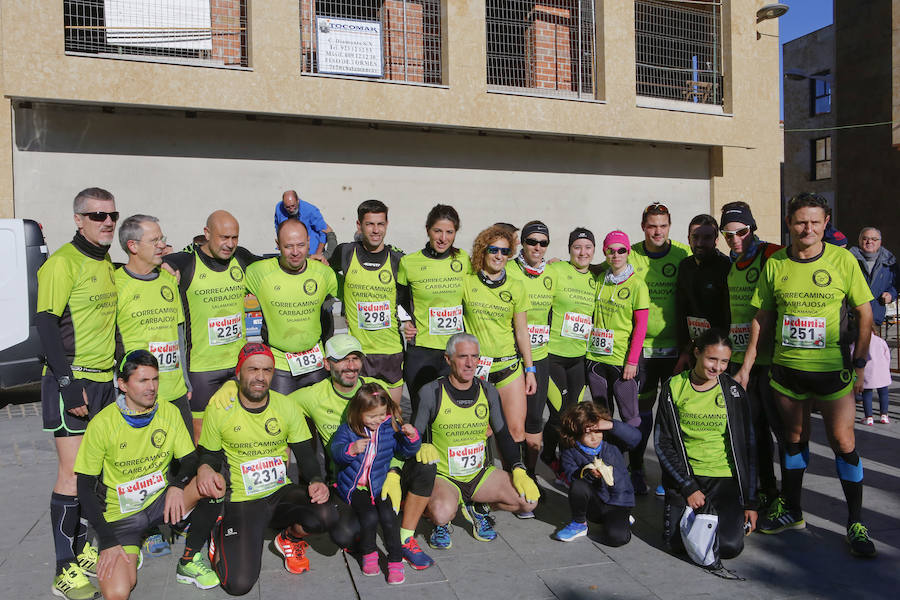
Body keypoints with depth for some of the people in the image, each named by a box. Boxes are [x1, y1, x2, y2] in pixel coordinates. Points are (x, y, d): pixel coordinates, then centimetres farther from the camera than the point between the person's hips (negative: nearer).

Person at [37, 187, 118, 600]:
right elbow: (47, 325, -17)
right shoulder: (63, 263, -12)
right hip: (72, 381, -7)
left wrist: (116, 372, 17)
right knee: (73, 472, -5)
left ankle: (85, 548, 27)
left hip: (104, 380, 8)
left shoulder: (108, 264, 13)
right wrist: (68, 384, -21)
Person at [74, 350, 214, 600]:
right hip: (120, 514, -3)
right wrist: (108, 542, -15)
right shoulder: (103, 423, -14)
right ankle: (130, 549, 14)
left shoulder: (170, 412, -6)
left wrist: (177, 485, -24)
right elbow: (85, 486, -9)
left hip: (161, 501, 3)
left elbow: (190, 459, 0)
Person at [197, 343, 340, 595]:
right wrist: (204, 468, -19)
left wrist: (316, 481, -18)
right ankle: (220, 535, 17)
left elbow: (306, 454, 4)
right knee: (239, 584, -17)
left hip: (281, 492, 2)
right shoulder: (219, 409, -7)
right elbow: (208, 454, 6)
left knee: (327, 515, -28)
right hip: (241, 500, -2)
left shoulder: (285, 406, -2)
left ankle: (289, 536, 9)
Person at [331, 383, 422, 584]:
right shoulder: (348, 430, -5)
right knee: (370, 517, -21)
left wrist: (411, 437, -13)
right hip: (354, 487, -1)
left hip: (379, 485, 1)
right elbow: (335, 452, -14)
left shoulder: (391, 428, 0)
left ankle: (395, 561, 0)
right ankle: (368, 553, 10)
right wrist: (351, 449, -33)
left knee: (388, 516, -20)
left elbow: (405, 452, 6)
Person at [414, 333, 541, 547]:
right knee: (442, 512, -36)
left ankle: (476, 507, 12)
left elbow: (503, 434, 9)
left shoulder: (488, 391, 2)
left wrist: (518, 469, -4)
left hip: (480, 473, 5)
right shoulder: (431, 393, -11)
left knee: (529, 500, -12)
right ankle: (441, 525, 3)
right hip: (443, 477, -4)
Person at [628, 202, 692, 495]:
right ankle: (636, 469, 21)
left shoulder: (685, 254, -2)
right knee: (641, 407, 6)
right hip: (640, 345, 0)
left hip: (675, 345, 0)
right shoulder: (631, 256, 0)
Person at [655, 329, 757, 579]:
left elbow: (748, 449, 4)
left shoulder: (734, 392, 0)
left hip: (725, 477, 0)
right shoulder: (674, 388, -3)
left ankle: (712, 512, 16)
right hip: (686, 475, 0)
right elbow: (662, 443, -2)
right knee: (677, 541, -15)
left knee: (729, 546, -16)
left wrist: (750, 502, 2)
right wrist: (688, 488, -9)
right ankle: (697, 512, 17)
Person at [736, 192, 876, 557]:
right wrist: (746, 365, 4)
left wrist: (859, 364, -3)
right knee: (794, 438, 14)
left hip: (832, 369, -2)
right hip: (785, 367, 2)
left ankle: (856, 523, 15)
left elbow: (864, 313, 1)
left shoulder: (843, 260, -5)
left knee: (843, 442, -1)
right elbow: (763, 318, 6)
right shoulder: (774, 264, 0)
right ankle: (791, 510, 29)